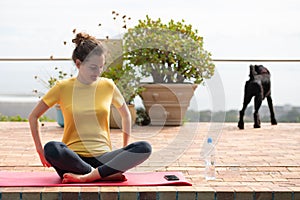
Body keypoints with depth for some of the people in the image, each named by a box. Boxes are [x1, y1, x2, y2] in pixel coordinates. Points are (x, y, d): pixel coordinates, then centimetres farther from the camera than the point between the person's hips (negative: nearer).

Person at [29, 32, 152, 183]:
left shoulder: (108, 86, 7)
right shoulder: (63, 87, 2)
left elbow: (126, 115, 22)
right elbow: (33, 116, 10)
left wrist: (125, 152, 16)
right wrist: (40, 150, 2)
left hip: (102, 157, 2)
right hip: (73, 159, -2)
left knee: (144, 148, -24)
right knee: (51, 148, -35)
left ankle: (88, 176, -31)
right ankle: (108, 174, -28)